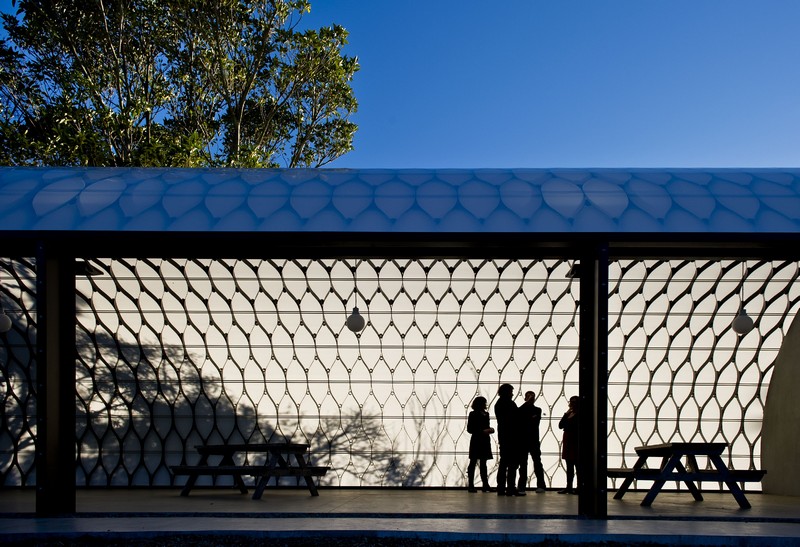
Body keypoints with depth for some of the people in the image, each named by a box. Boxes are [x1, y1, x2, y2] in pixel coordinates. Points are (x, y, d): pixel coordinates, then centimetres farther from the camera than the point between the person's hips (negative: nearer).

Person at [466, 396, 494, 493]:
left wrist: (490, 430, -3)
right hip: (476, 441, -6)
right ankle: (471, 485, 3)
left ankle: (485, 485, 8)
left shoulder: (486, 414, 11)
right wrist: (482, 431, -18)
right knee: (473, 462, -1)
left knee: (483, 463, 7)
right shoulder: (473, 415, -6)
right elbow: (469, 429, -11)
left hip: (485, 441, 6)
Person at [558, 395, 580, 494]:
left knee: (577, 464, -5)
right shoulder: (569, 414, 16)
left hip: (575, 442, -8)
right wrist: (566, 415, -3)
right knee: (569, 465, 9)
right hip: (567, 441, 8)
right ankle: (569, 487, 13)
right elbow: (560, 425, 6)